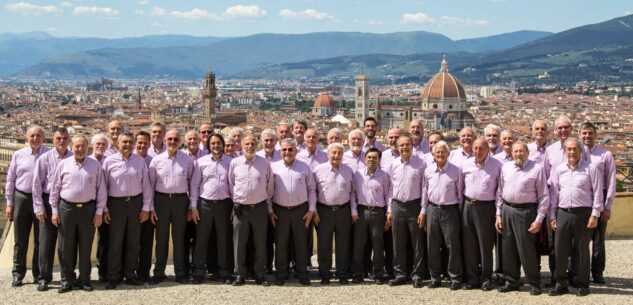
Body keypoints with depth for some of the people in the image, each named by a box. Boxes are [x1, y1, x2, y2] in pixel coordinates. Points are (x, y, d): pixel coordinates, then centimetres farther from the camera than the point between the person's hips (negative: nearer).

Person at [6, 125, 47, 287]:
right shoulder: (18, 155, 5)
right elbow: (10, 179, 8)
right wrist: (9, 203, 5)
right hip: (21, 199, 1)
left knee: (41, 240, 7)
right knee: (20, 240, 7)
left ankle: (39, 273, 18)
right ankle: (18, 273, 16)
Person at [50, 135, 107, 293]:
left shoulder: (96, 165, 3)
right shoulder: (63, 164, 3)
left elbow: (101, 190, 4)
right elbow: (55, 189, 7)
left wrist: (99, 212, 0)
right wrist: (54, 211, 3)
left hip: (88, 209, 0)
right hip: (67, 207, 0)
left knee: (86, 247, 6)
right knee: (66, 246, 5)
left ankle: (84, 280, 17)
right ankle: (67, 280, 16)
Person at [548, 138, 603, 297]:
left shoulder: (590, 169, -2)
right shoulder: (559, 170, 9)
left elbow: (597, 193, -3)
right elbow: (553, 194, 13)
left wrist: (595, 215, -8)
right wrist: (552, 216, 9)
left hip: (583, 213, -3)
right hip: (563, 213, 3)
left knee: (582, 249, 4)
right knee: (560, 249, 3)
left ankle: (582, 284, 15)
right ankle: (560, 284, 13)